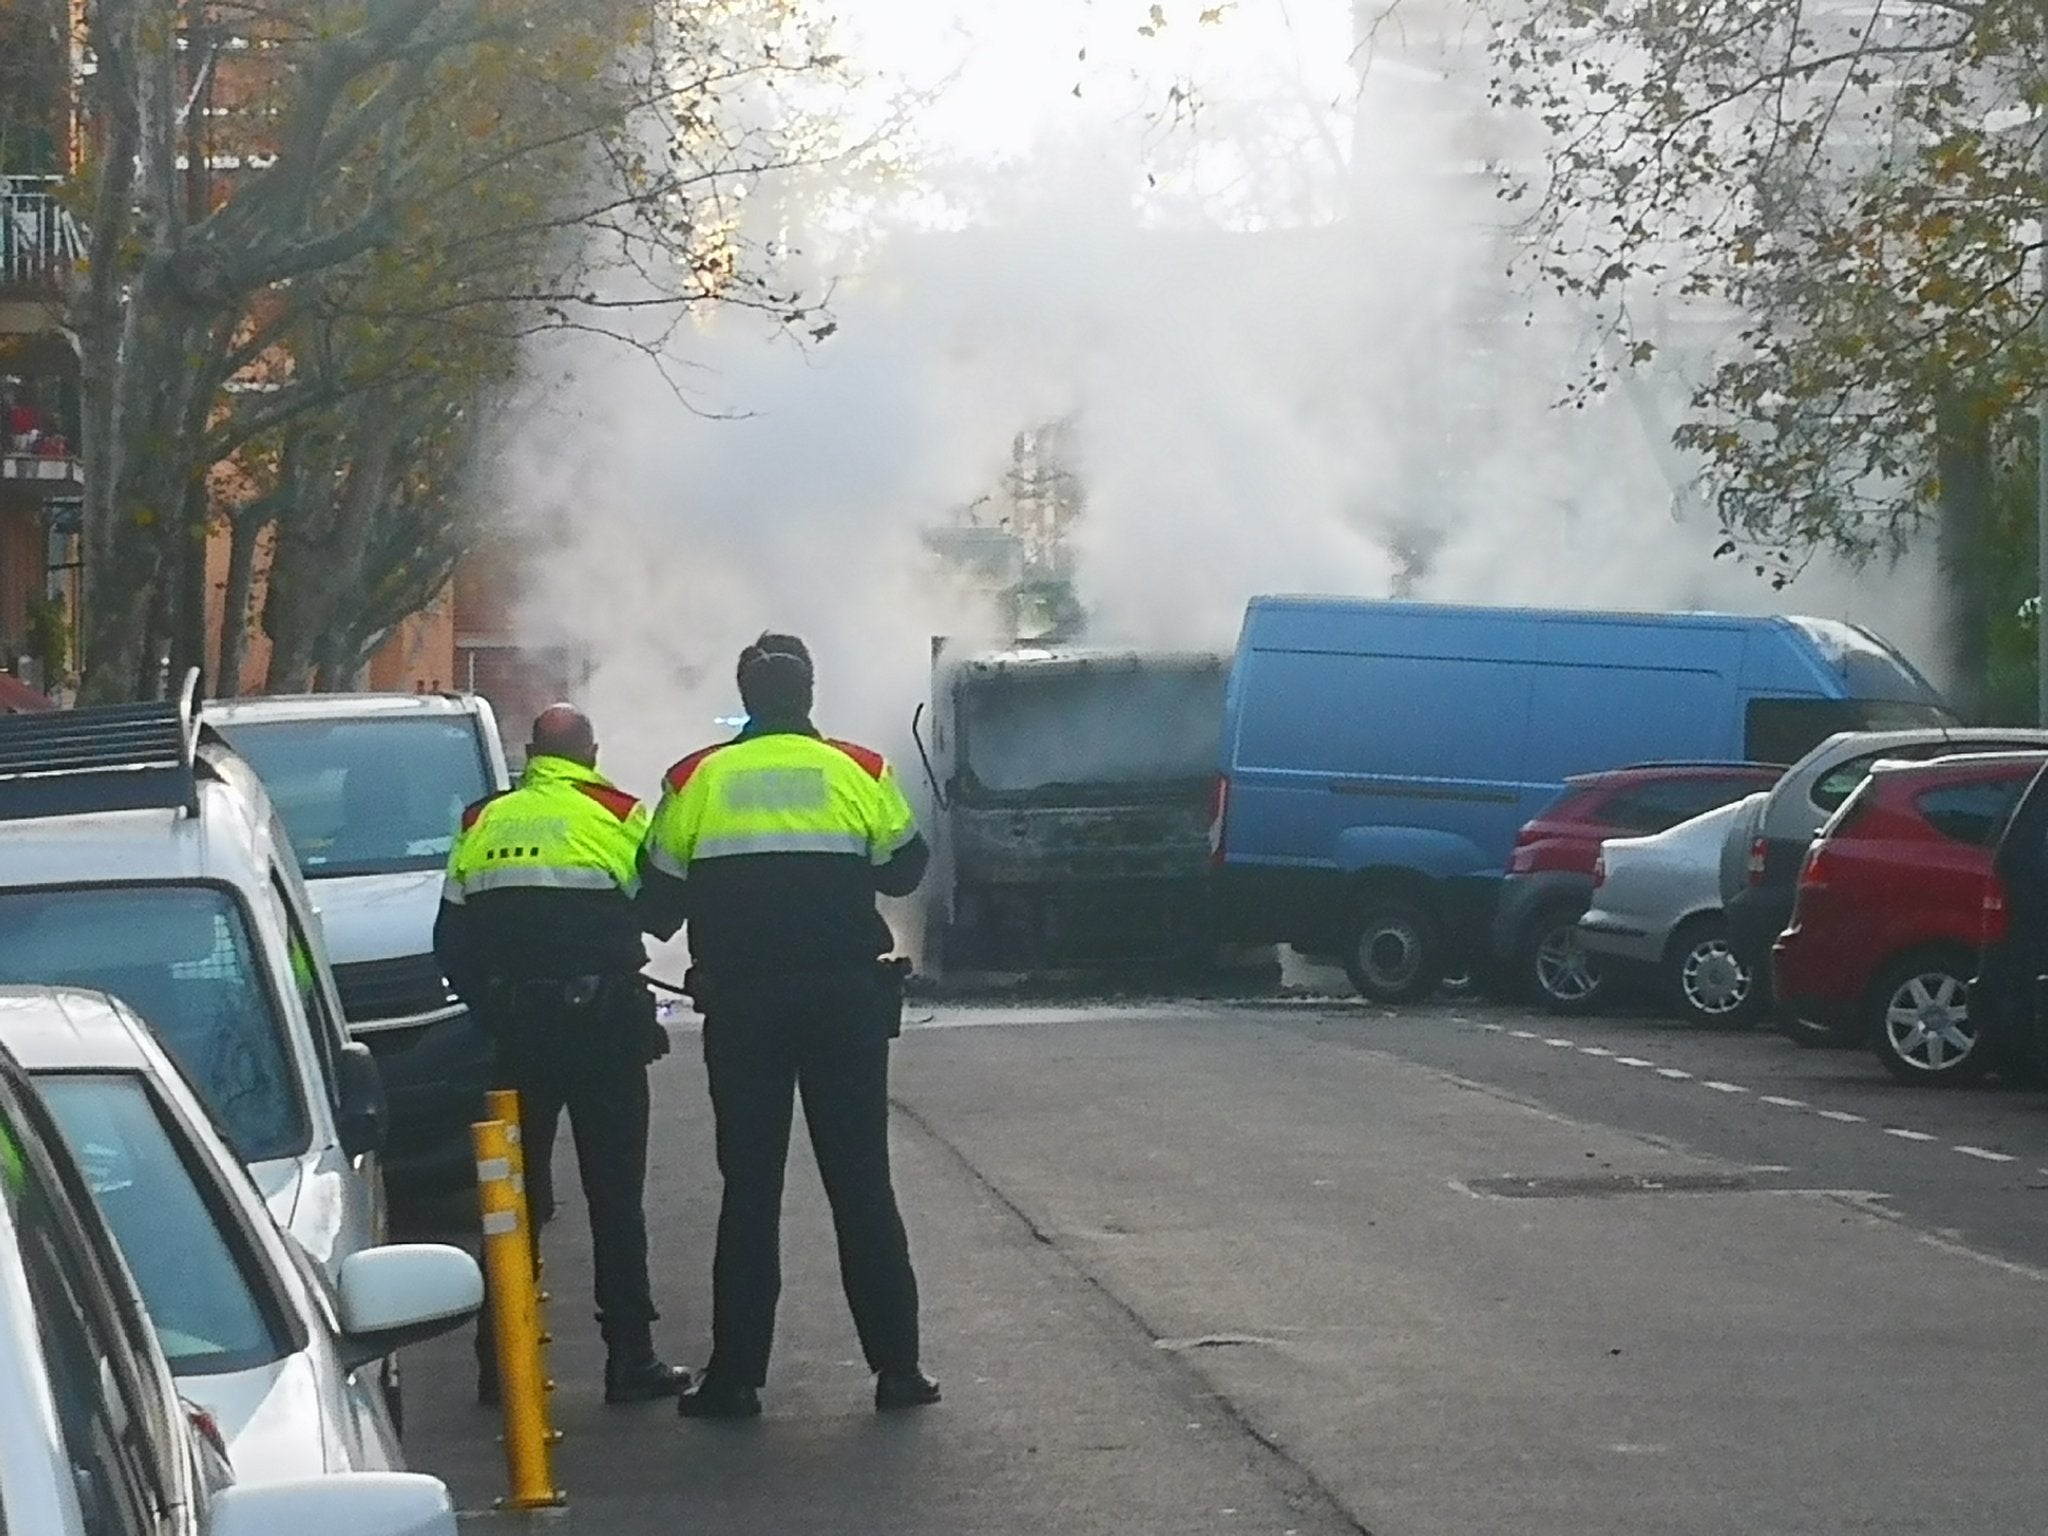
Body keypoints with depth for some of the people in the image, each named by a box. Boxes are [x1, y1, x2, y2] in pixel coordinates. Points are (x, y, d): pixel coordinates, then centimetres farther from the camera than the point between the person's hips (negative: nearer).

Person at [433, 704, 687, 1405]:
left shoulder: (484, 822, 8)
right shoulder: (615, 815, -3)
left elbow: (452, 939, 9)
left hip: (517, 1028, 3)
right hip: (603, 1023, -3)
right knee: (615, 1196, 1)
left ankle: (501, 1355, 9)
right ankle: (630, 1358, 0)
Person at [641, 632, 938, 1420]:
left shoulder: (697, 780, 0)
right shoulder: (858, 772, -1)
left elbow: (658, 903, 3)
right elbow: (903, 868, 8)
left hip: (740, 1004, 0)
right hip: (847, 999, 0)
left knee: (749, 1189, 5)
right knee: (862, 1185, 6)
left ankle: (735, 1375, 3)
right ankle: (896, 1367, 5)